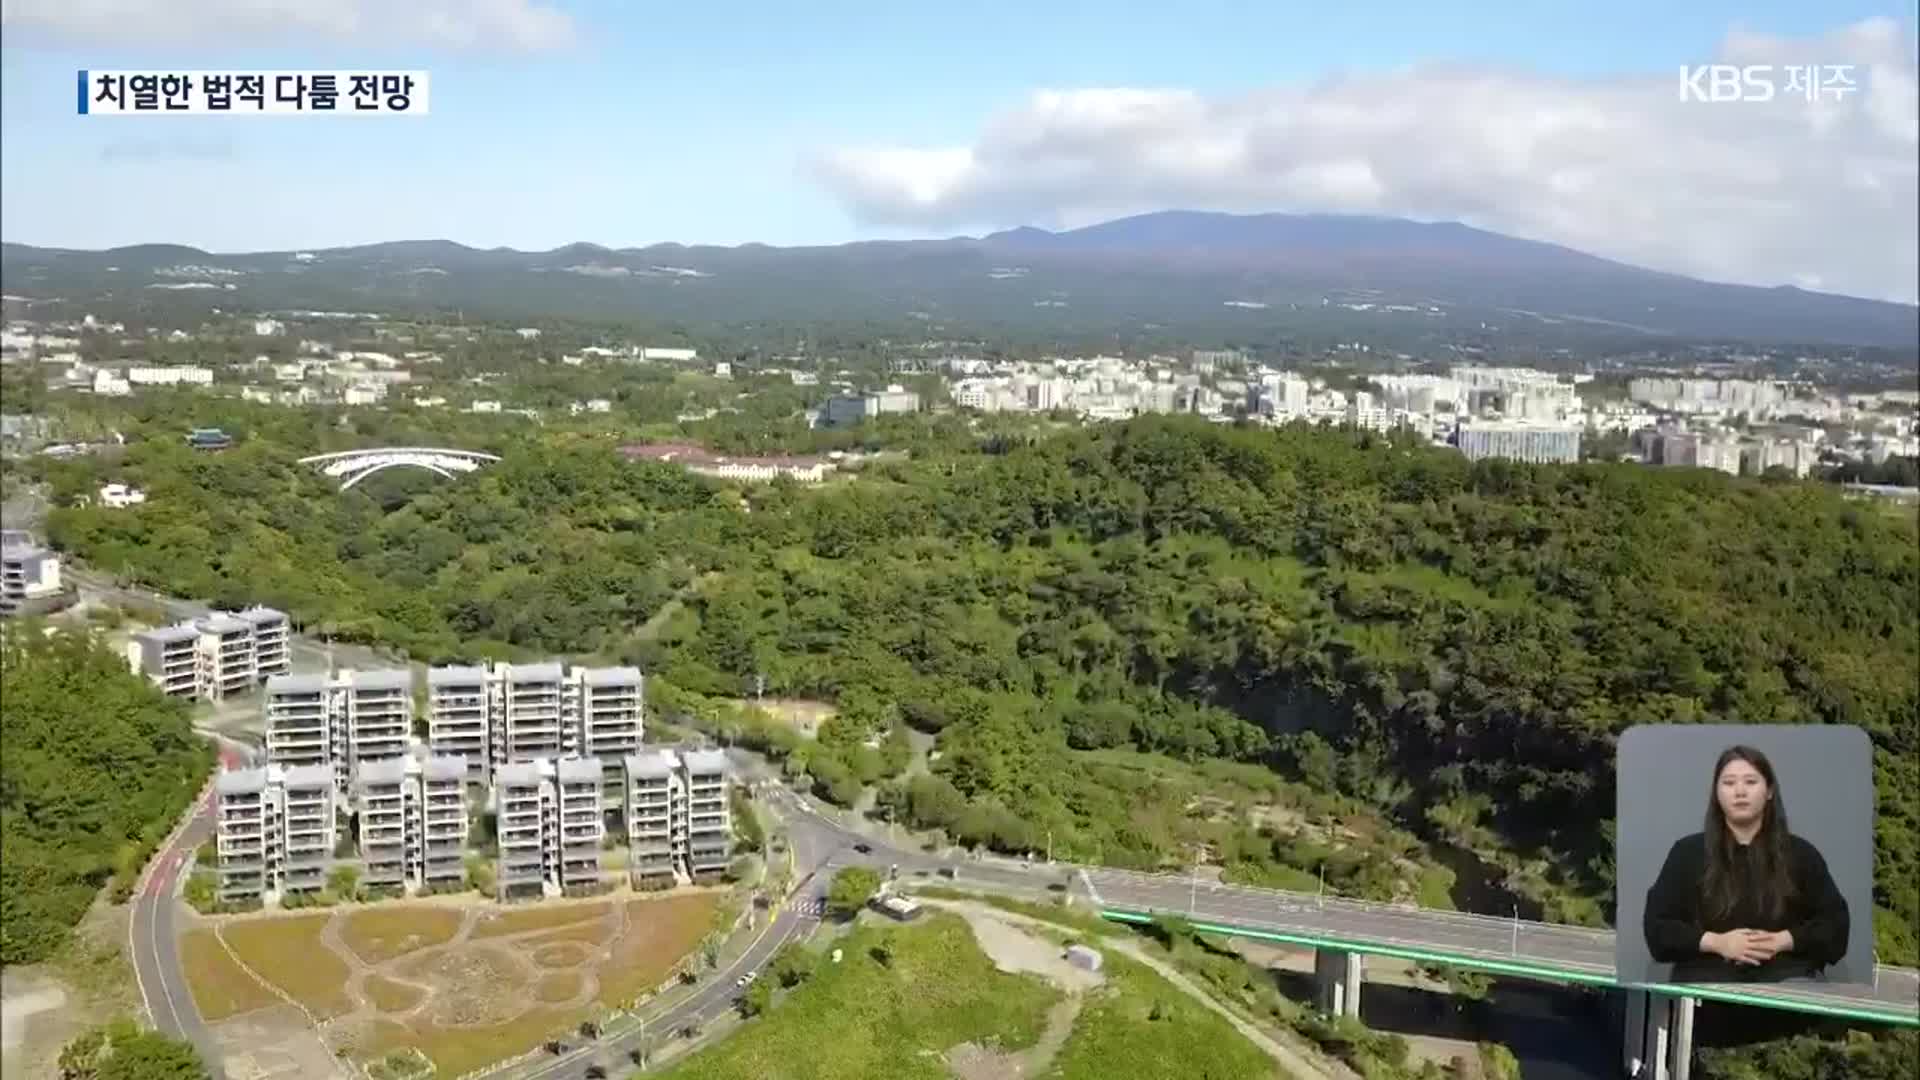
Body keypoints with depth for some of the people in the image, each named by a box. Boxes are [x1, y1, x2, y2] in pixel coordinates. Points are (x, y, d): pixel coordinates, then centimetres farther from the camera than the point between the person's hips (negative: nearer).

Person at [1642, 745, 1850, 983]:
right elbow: (1657, 925, 8)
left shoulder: (1801, 853, 16)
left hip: (1784, 971, 1)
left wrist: (1783, 941, -7)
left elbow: (1835, 922, 11)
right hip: (1710, 971, -1)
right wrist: (1716, 942, -8)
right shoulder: (1688, 852, 12)